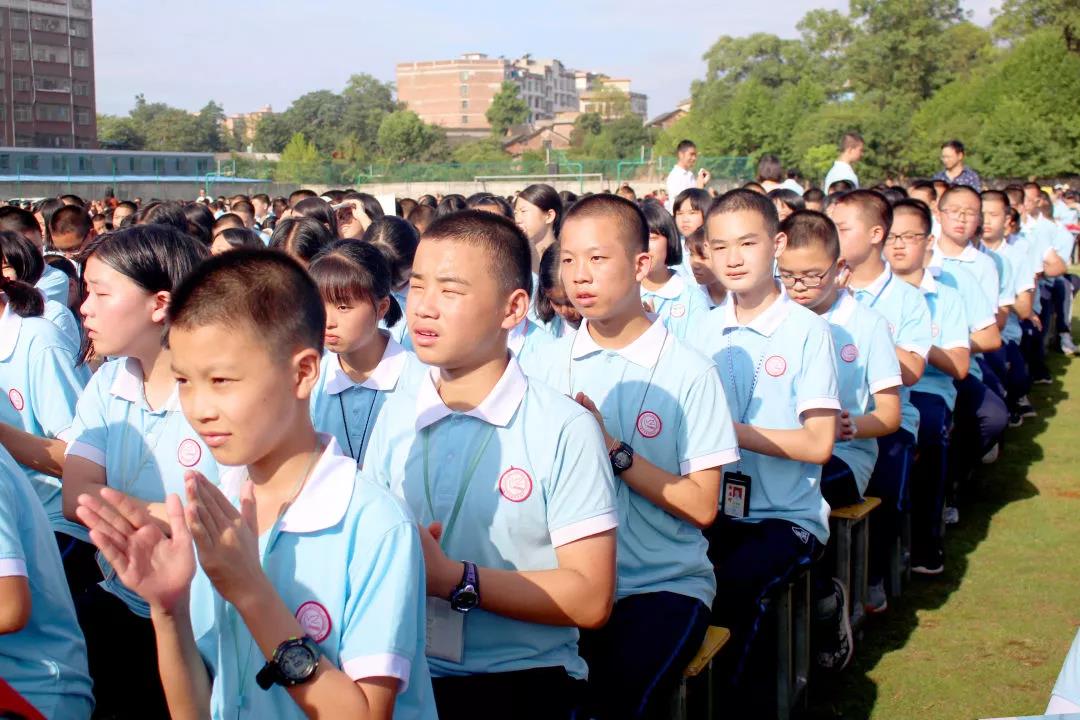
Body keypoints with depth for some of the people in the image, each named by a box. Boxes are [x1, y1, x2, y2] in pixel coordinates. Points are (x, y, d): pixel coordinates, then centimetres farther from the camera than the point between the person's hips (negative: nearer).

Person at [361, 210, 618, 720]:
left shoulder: (565, 429, -8)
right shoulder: (395, 415, 7)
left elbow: (590, 600, -9)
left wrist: (453, 578, -17)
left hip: (524, 677, -3)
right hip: (410, 672, 3)